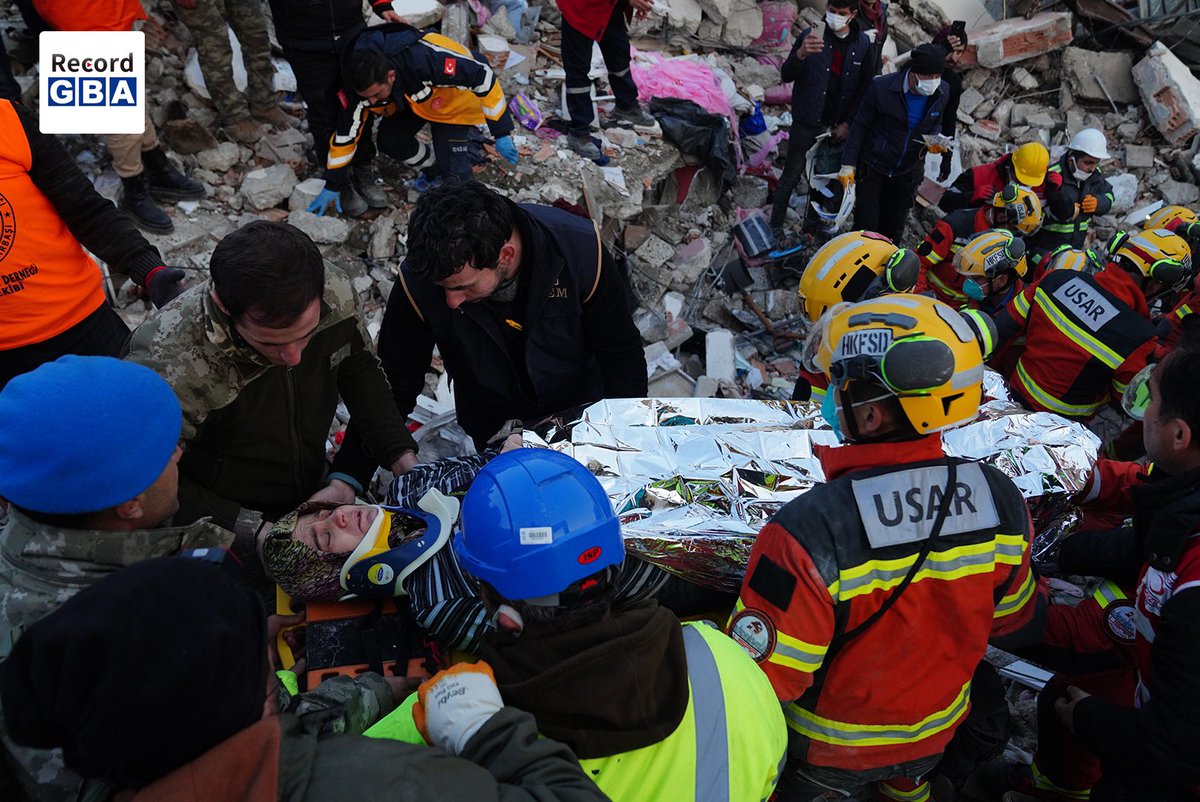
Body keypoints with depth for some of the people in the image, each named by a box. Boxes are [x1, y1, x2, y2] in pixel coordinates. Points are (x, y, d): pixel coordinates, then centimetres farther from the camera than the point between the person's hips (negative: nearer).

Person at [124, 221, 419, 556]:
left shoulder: (334, 291, -24)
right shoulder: (169, 369, -37)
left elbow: (360, 370, -3)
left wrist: (402, 454, -13)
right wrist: (255, 532, -28)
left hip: (311, 493, 3)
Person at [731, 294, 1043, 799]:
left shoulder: (808, 532, -41)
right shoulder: (1001, 502, -22)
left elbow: (759, 676, -31)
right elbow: (1014, 625, -4)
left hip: (824, 749, -4)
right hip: (935, 737, 4)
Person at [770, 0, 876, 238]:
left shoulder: (863, 44, 1)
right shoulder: (810, 35, -8)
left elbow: (864, 88, 6)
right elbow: (786, 76, -13)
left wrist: (847, 123, -2)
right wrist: (801, 54, -34)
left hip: (838, 126, 3)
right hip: (806, 122, -3)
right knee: (791, 175, -1)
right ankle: (775, 227, 8)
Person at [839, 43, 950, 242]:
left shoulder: (943, 93, -8)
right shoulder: (882, 87, -19)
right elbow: (860, 126, -9)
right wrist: (848, 164, -12)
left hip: (907, 172, 3)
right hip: (872, 168, -3)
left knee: (892, 231, 14)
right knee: (866, 227, -2)